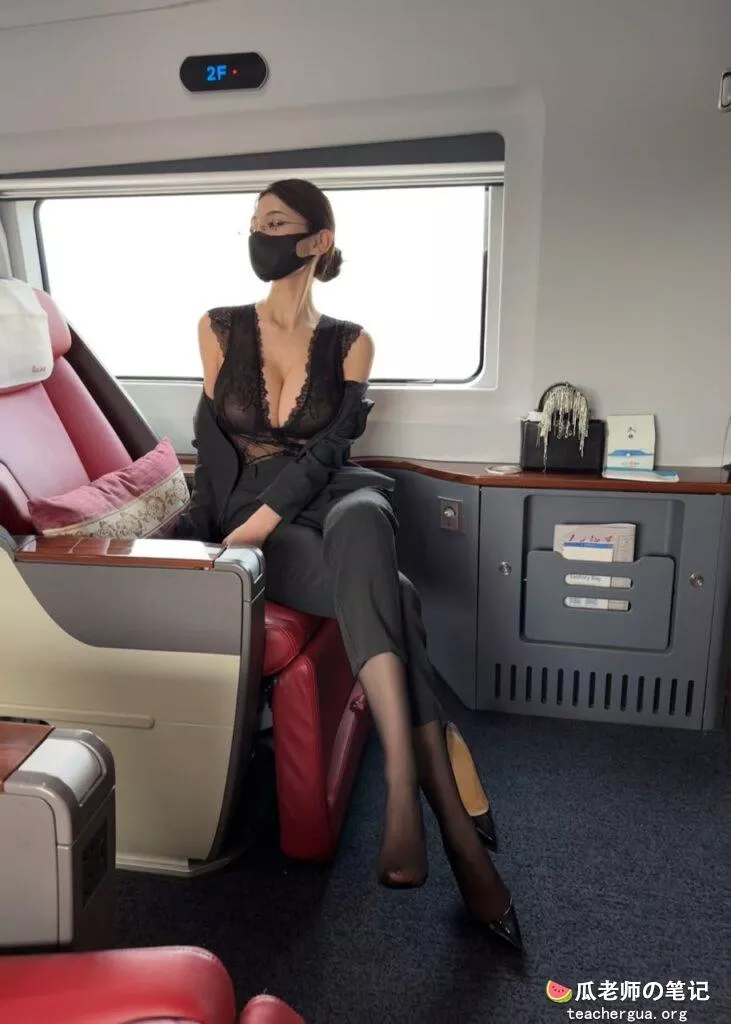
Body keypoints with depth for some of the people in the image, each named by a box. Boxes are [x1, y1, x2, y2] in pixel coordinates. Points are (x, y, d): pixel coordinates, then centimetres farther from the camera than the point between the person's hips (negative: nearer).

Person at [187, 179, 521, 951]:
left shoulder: (350, 342, 5)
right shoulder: (220, 329, 7)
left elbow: (326, 452, -6)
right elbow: (217, 442, 4)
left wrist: (243, 534, -18)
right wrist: (219, 541, -5)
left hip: (334, 503, 1)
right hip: (254, 522, 0)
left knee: (361, 519, -39)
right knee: (387, 593, -32)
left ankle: (402, 789, -41)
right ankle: (455, 823, -31)